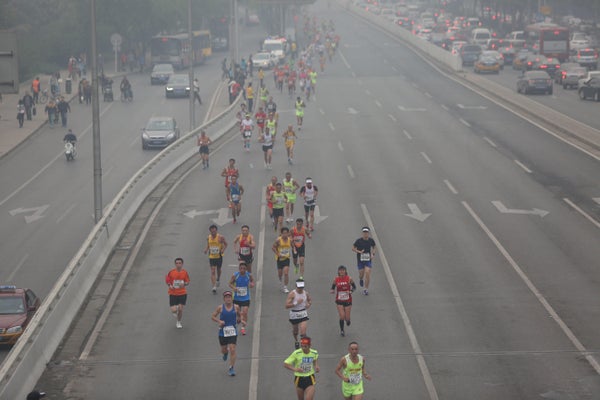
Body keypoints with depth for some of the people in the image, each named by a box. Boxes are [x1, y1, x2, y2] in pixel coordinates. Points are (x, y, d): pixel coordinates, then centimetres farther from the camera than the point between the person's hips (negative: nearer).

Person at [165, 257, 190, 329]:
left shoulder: (185, 272, -4)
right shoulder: (171, 272, -7)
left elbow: (188, 282, 4)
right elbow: (167, 280, 4)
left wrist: (184, 284, -18)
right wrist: (170, 285, -16)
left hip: (182, 293, 1)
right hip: (173, 293, -1)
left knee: (180, 309, -4)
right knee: (173, 310, -9)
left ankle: (178, 322, 23)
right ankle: (175, 309, 32)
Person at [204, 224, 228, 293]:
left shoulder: (220, 237, -12)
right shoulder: (208, 238, -1)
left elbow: (225, 244, -1)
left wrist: (223, 249, -18)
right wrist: (206, 250, -7)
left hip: (219, 256, -1)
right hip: (211, 256, 1)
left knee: (218, 269, 19)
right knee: (212, 271, -7)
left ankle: (218, 279, 51)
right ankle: (214, 287, -11)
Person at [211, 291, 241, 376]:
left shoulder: (236, 307, -2)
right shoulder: (220, 307, -6)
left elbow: (239, 315, 19)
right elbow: (213, 316, 0)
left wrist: (238, 319, 3)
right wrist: (219, 321, -15)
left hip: (233, 332, 0)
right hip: (223, 332, 0)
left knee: (232, 350, -10)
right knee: (223, 350, 13)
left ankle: (231, 368, -2)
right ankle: (225, 353, 52)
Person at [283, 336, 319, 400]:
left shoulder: (314, 353, -6)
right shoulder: (296, 353, -17)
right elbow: (285, 364, -16)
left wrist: (316, 366, 1)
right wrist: (295, 369, -32)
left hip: (310, 380, 0)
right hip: (299, 379, 0)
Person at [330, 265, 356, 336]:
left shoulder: (349, 278, -8)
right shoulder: (336, 279, -5)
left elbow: (354, 287, 0)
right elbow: (333, 287, 7)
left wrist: (350, 291, -19)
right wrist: (332, 290, -15)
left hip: (348, 300, 0)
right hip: (339, 301, 0)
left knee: (347, 318, 5)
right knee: (342, 317, -8)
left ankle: (348, 320, 44)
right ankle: (342, 330, 15)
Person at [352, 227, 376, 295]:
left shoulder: (371, 240, -5)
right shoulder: (358, 241, -13)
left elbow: (373, 247, 14)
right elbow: (353, 248, -4)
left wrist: (373, 254, -2)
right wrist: (359, 252, -20)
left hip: (368, 259, 1)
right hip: (360, 259, -1)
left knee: (367, 273, -11)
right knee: (361, 274, 7)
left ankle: (366, 289, 0)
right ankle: (361, 279, 47)